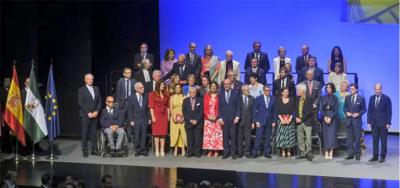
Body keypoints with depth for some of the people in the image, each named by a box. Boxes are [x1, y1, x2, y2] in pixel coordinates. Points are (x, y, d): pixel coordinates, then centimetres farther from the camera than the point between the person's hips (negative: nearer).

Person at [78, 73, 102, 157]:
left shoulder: (96, 89, 14)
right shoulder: (81, 90, 0)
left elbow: (99, 101, 12)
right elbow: (80, 103, -7)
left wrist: (96, 111, -3)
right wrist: (88, 113, -12)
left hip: (95, 115, 4)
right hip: (85, 115, -4)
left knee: (94, 133, 4)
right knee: (84, 133, -2)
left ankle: (94, 149, 8)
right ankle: (85, 150, 2)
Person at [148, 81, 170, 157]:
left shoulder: (166, 95, 13)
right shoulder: (152, 94, 1)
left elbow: (168, 106, 12)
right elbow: (151, 106, -4)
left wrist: (168, 116, 3)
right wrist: (153, 117, -11)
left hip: (164, 115, 3)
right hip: (156, 114, -3)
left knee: (163, 132, 1)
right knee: (156, 132, -3)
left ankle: (162, 150, 4)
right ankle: (157, 150, 0)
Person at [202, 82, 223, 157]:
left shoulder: (219, 96, 2)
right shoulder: (206, 96, 8)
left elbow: (220, 107, -2)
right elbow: (205, 107, 5)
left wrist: (216, 116, -13)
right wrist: (208, 115, -9)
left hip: (216, 118, -2)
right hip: (208, 118, 2)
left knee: (217, 134, -3)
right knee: (208, 134, -1)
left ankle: (216, 151, 2)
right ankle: (209, 151, 4)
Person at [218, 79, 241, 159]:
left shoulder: (236, 93, 3)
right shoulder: (220, 94, 9)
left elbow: (238, 106, 2)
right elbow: (219, 107, 8)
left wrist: (237, 117, -6)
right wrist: (220, 118, 0)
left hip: (233, 119, -1)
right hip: (224, 119, 1)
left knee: (233, 136, -1)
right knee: (225, 136, 0)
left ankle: (233, 153, 5)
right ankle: (226, 152, 6)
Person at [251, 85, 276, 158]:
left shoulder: (273, 99, 8)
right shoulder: (258, 99, 2)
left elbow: (274, 111, 9)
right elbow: (254, 110, 2)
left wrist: (274, 121, 1)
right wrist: (255, 121, -5)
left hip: (269, 122, 2)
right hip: (260, 121, -2)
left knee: (268, 138, 4)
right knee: (258, 138, -5)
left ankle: (266, 152, 11)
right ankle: (255, 152, 1)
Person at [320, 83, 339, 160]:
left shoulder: (335, 98, 3)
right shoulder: (323, 98, 10)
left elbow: (336, 109, -3)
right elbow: (321, 108, 4)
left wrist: (330, 117, -14)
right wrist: (324, 117, -10)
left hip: (333, 118, -2)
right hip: (324, 118, 2)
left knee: (332, 134, -8)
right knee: (325, 134, -2)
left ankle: (331, 153, -9)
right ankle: (326, 153, -3)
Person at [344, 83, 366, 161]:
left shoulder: (361, 98, 0)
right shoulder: (347, 98, 10)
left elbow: (364, 109, 2)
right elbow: (345, 107, 13)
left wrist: (358, 114, -13)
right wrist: (347, 112, -6)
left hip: (357, 120, -3)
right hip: (348, 120, 3)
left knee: (357, 138, -1)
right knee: (349, 138, 5)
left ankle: (357, 154, 6)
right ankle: (350, 154, 10)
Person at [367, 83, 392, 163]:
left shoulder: (386, 98, -4)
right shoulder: (372, 98, 8)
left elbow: (389, 111, -5)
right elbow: (369, 111, 9)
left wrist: (388, 123, -11)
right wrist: (369, 121, 2)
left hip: (383, 123, -4)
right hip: (374, 123, 4)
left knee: (383, 140, 2)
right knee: (375, 140, 4)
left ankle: (383, 156, 8)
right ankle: (375, 156, 8)